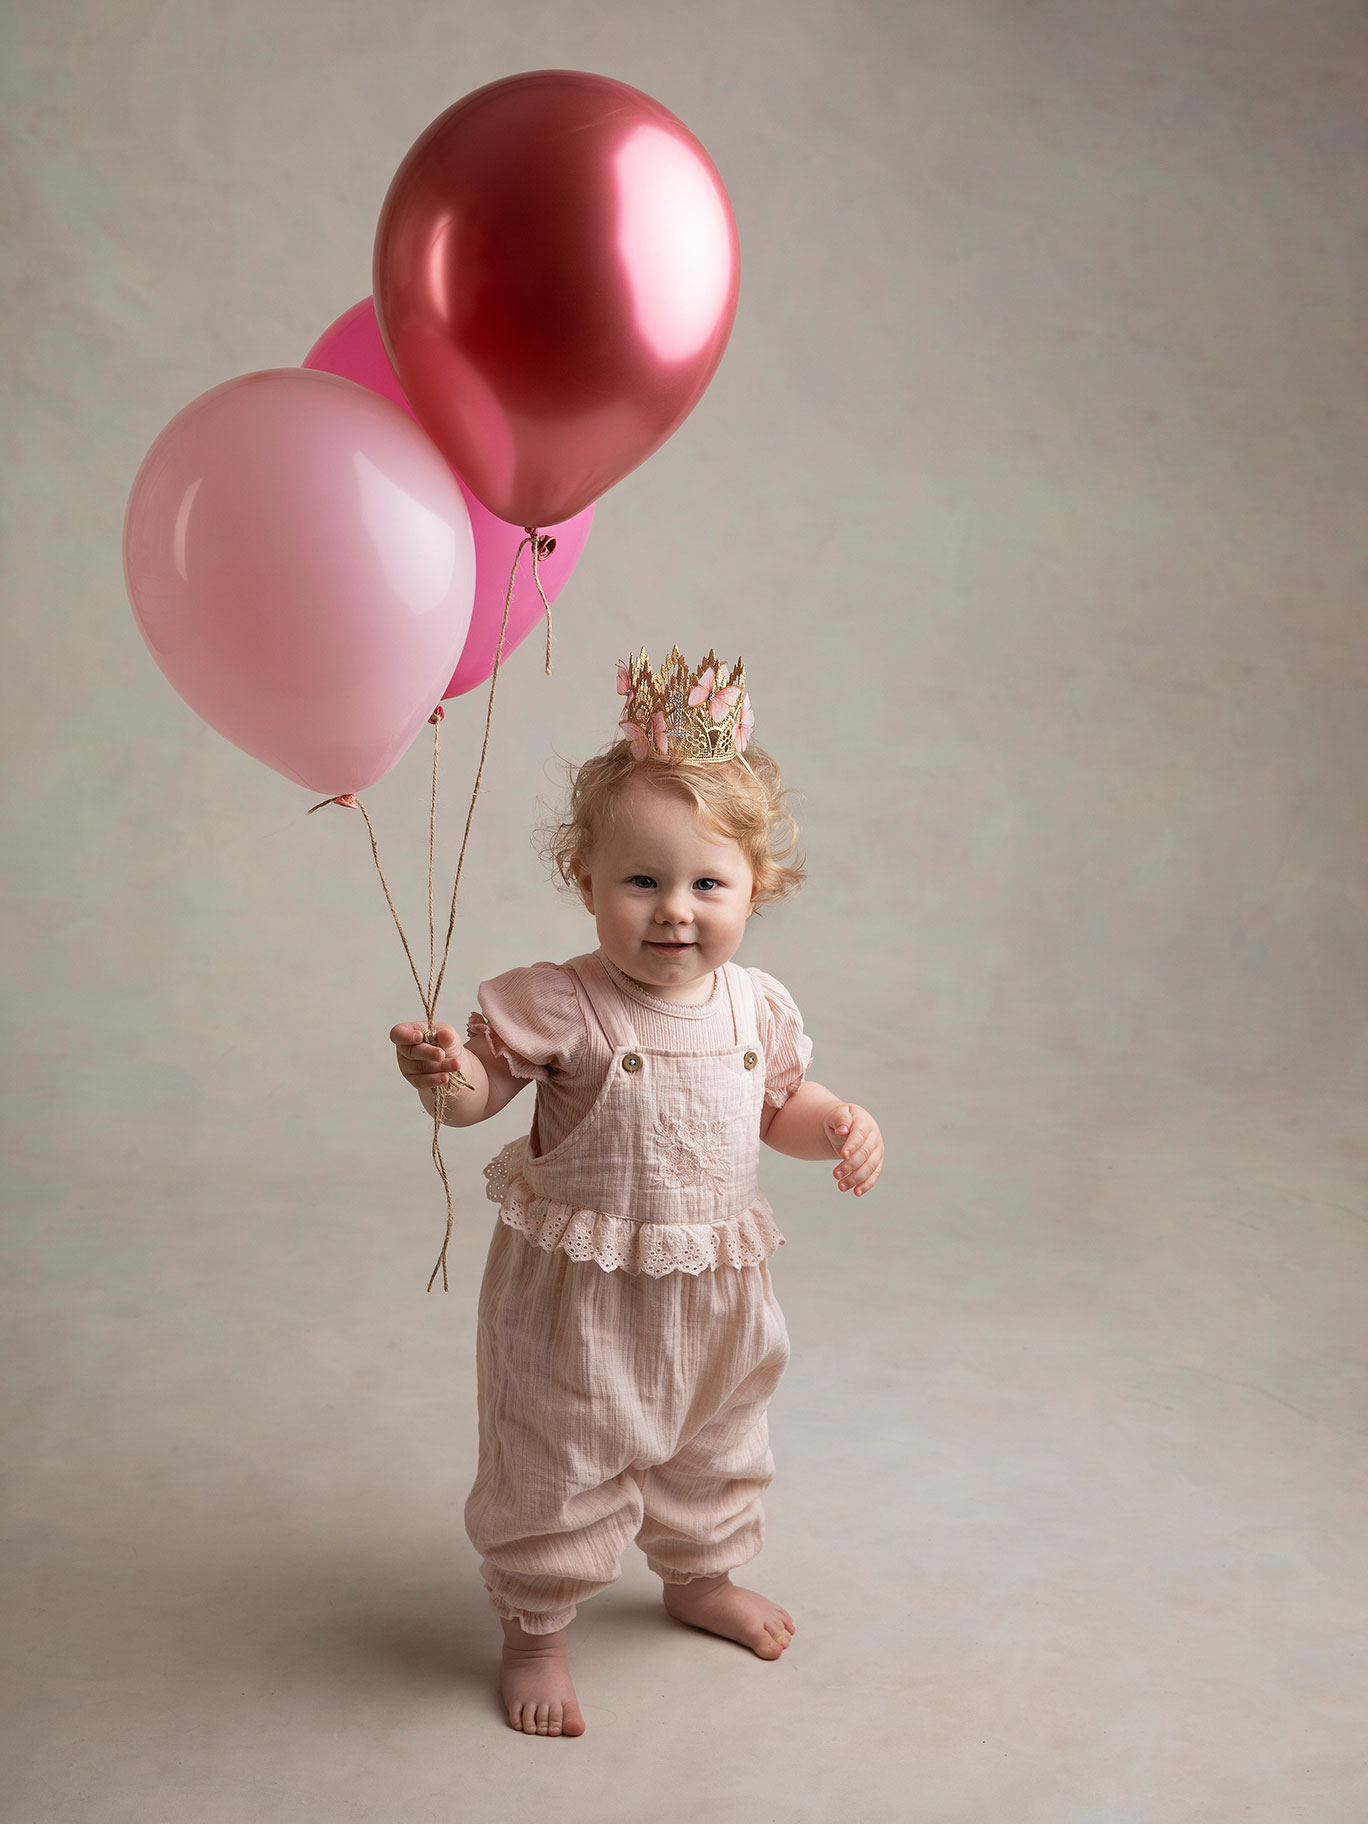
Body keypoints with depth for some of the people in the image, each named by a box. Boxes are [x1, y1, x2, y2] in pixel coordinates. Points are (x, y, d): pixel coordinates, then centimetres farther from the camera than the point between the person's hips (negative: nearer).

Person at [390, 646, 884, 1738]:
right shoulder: (559, 1006, -21)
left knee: (713, 1447, 26)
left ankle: (703, 1577, 54)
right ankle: (535, 1631, 33)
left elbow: (781, 1105, 12)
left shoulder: (755, 1006, -3)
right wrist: (443, 1072, -39)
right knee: (559, 1467, 9)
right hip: (578, 1289, -5)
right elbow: (480, 1091, -17)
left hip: (715, 1287, 6)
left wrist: (843, 1126, -7)